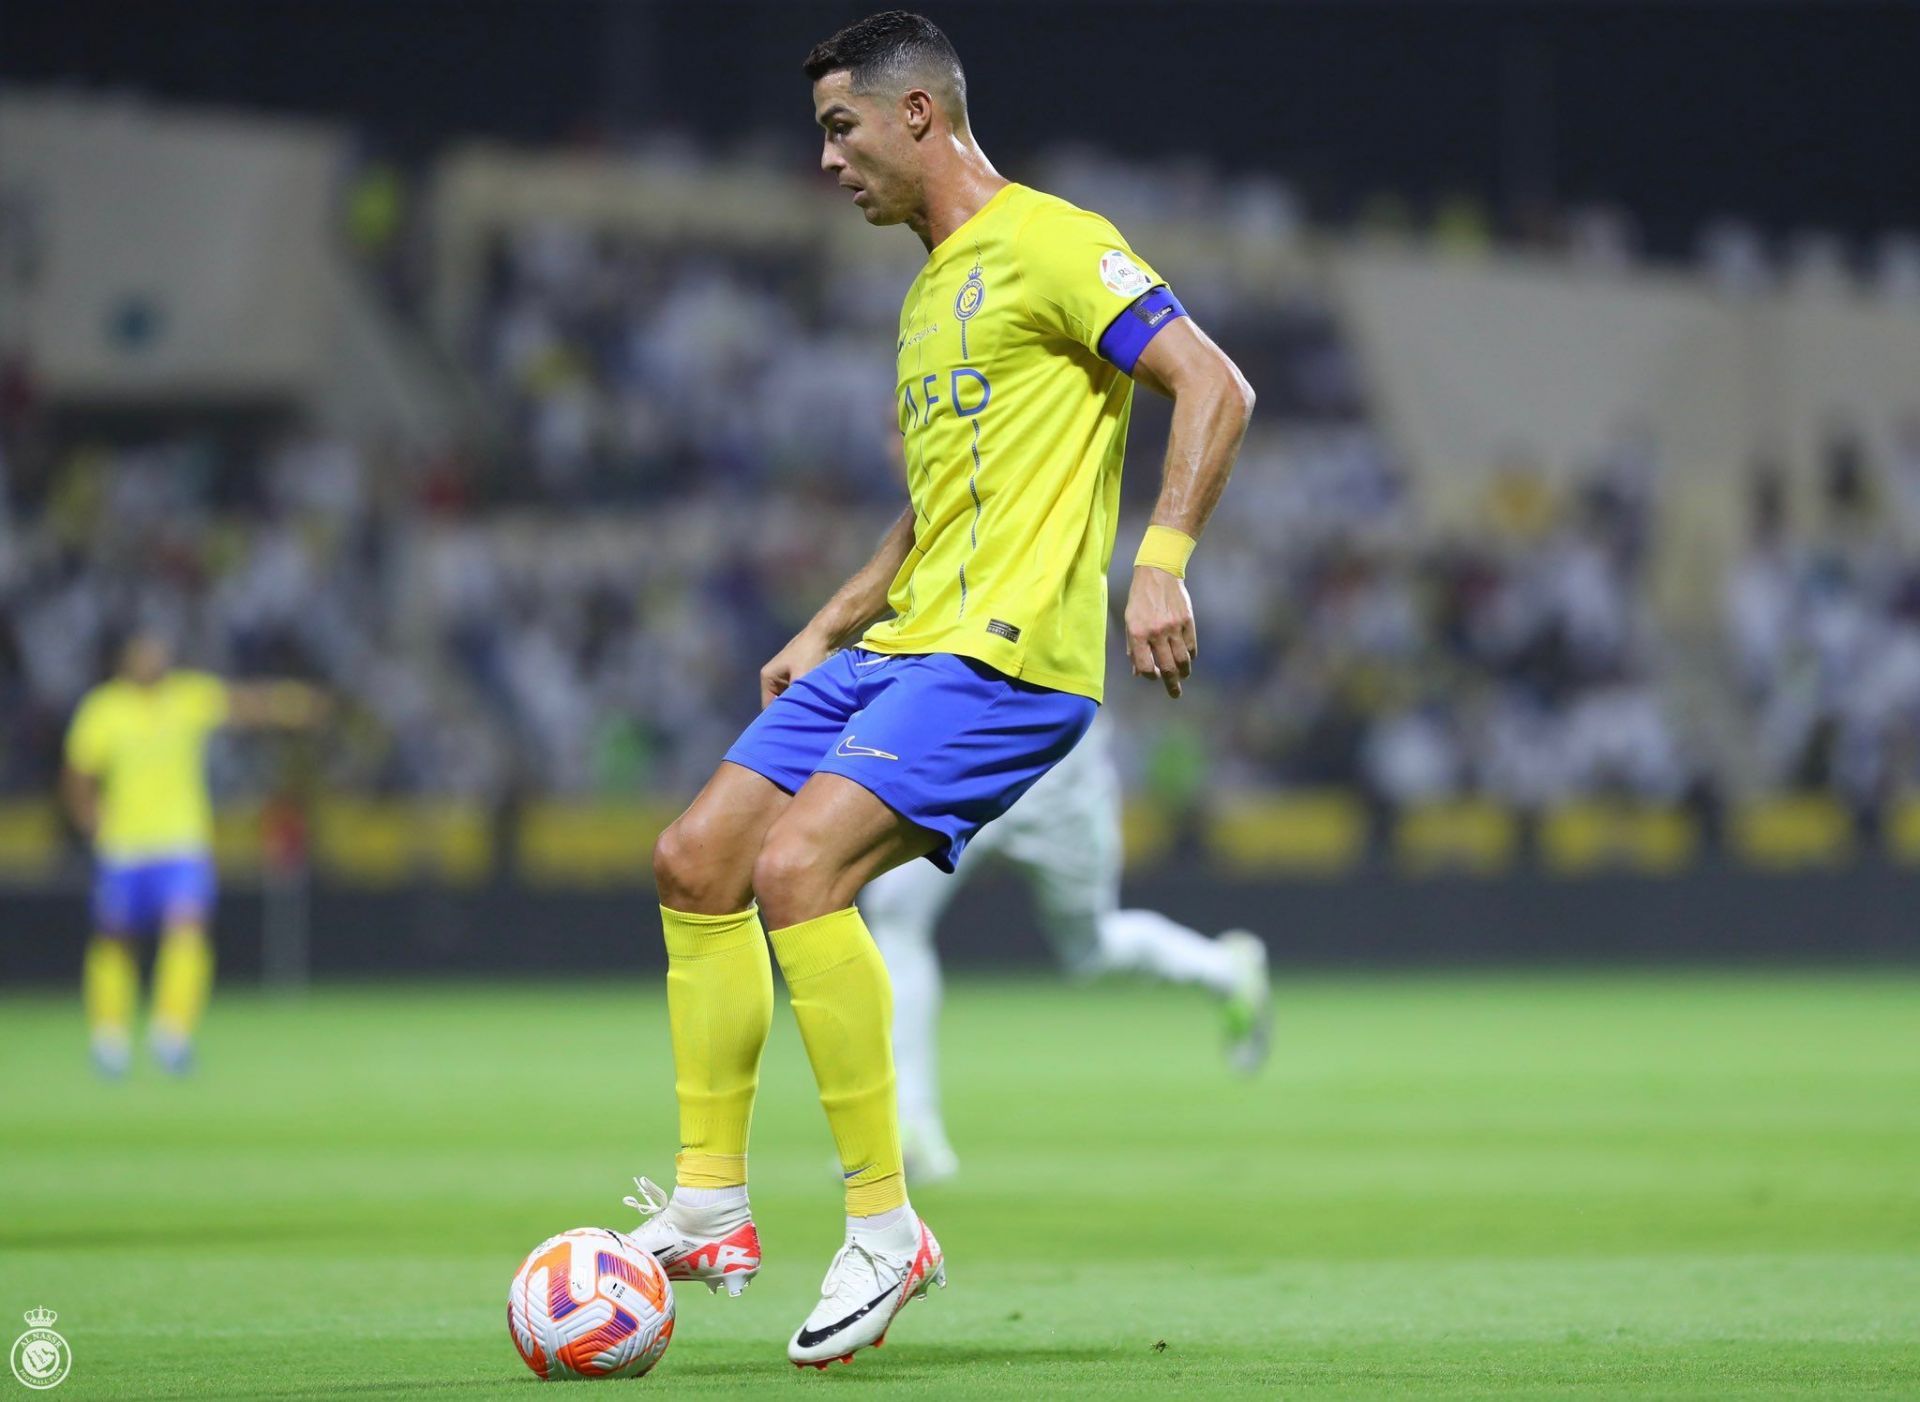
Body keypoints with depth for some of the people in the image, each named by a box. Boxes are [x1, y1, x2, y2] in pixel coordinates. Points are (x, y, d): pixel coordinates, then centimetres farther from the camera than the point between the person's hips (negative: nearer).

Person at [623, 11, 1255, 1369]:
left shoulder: (1047, 242, -7)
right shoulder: (933, 287, 22)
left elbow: (1214, 385, -15)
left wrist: (1163, 559, -25)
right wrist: (825, 633, 24)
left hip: (1006, 652, -10)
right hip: (903, 646, 10)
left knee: (797, 866, -25)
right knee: (696, 860, 4)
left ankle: (886, 1228, -17)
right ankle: (709, 1205, 9)